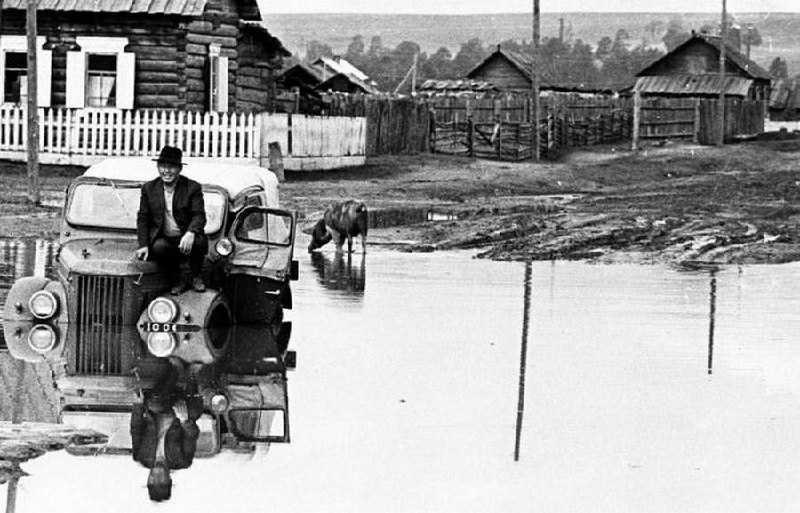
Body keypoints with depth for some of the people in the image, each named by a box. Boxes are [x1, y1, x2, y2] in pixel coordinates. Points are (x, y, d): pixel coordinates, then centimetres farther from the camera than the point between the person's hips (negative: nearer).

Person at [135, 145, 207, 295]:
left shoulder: (193, 187, 1)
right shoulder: (149, 188, 8)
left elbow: (199, 216, -9)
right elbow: (143, 219, 8)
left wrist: (190, 233, -31)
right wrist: (143, 245, -6)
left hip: (186, 239, -1)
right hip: (163, 239, 1)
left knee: (197, 242, -34)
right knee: (159, 247, -34)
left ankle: (196, 278, -3)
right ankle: (178, 281, -9)